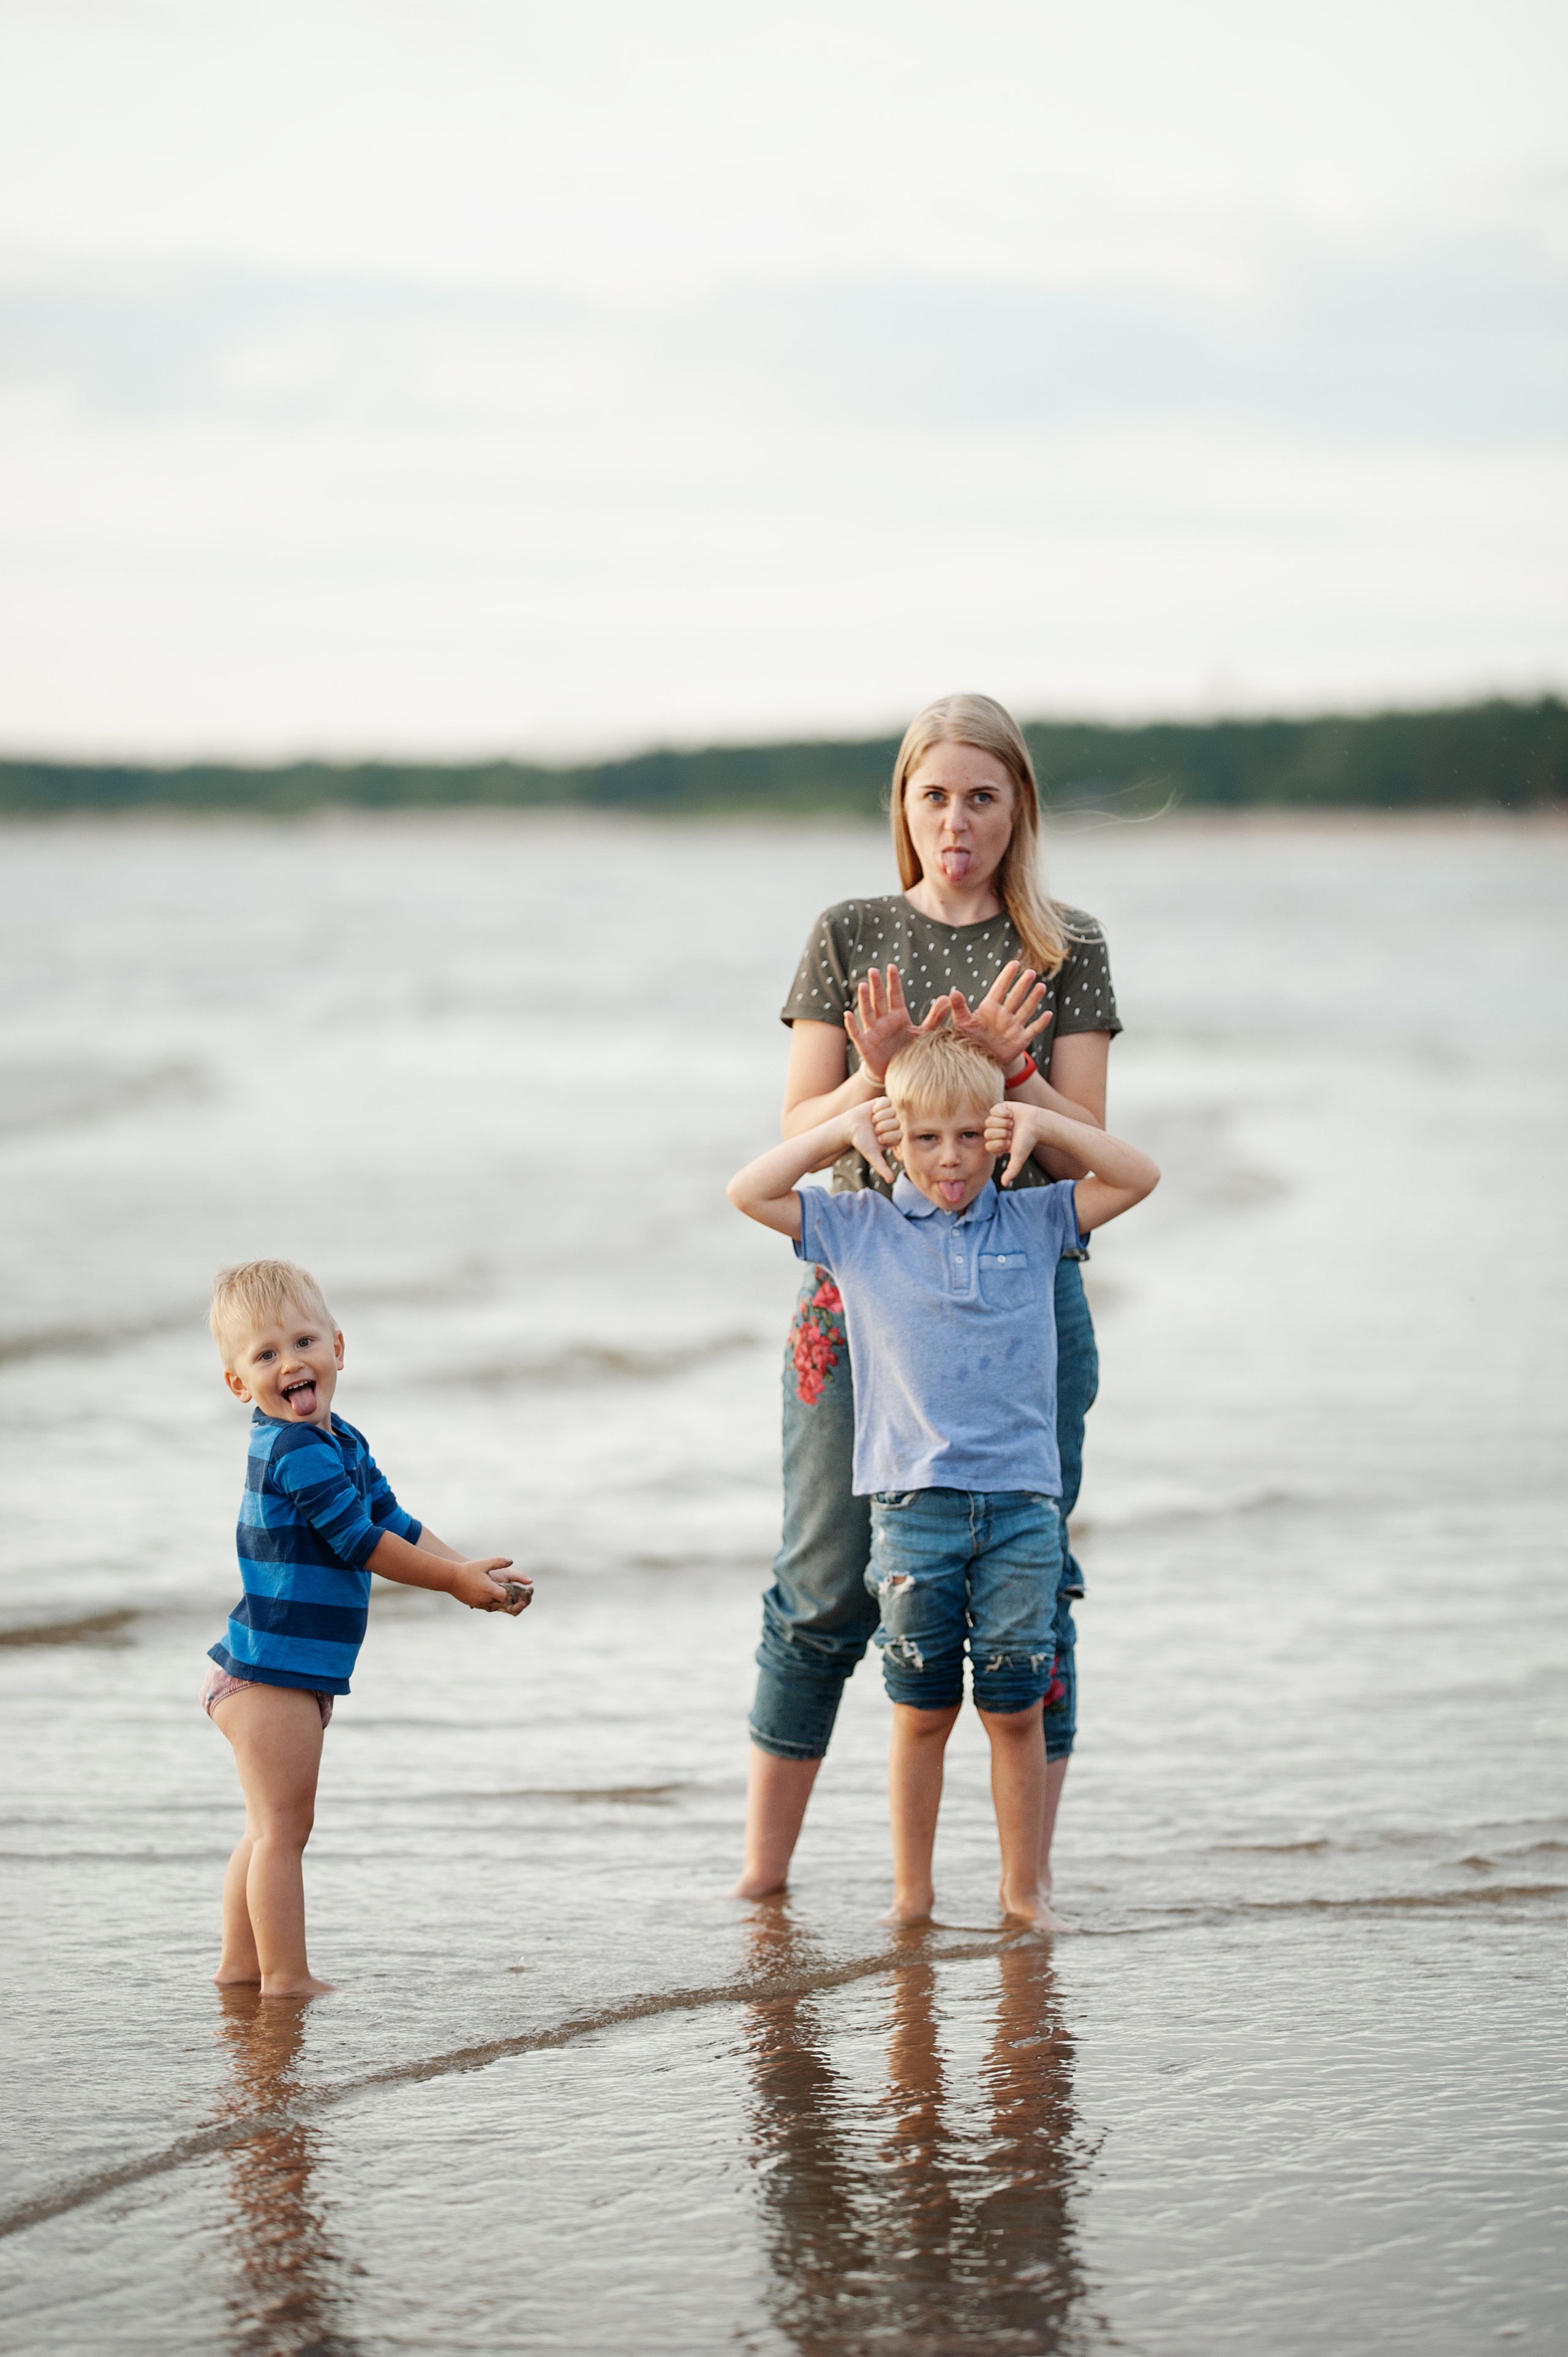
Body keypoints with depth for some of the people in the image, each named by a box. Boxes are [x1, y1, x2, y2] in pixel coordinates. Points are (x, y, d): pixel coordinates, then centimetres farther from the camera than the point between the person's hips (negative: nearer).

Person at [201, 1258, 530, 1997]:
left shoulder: (341, 1443, 12)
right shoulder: (296, 1450, -20)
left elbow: (395, 1523, 14)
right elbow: (362, 1543, -18)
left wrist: (473, 1572, 2)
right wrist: (455, 1579, -10)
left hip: (295, 1676, 10)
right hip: (271, 1672, -10)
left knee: (273, 1830, 18)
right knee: (283, 1828, -5)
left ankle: (239, 1964, 26)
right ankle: (286, 1978, -1)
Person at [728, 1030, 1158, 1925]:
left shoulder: (1033, 1223, 7)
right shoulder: (860, 1229, 6)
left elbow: (1140, 1178, 3)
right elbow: (749, 1192, 3)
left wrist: (1045, 1124, -4)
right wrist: (841, 1128, -1)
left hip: (1021, 1498, 0)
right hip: (914, 1499, 0)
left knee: (1015, 1706, 3)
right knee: (922, 1708, 5)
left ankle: (1024, 1888, 13)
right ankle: (912, 1893, 14)